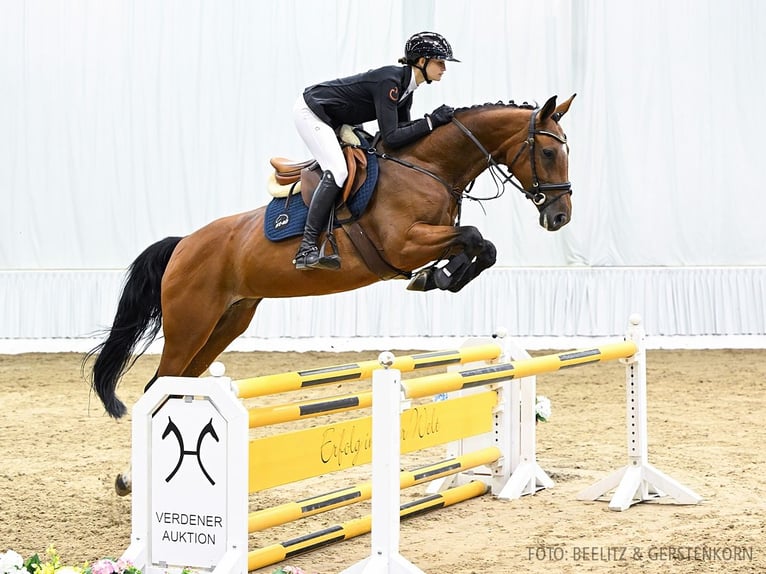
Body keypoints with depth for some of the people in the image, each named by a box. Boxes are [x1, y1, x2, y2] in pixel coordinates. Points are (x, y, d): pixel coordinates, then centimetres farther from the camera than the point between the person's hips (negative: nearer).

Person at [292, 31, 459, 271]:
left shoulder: (406, 85, 2)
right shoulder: (389, 81, -27)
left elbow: (403, 128, 4)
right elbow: (390, 138, -30)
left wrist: (436, 120, -10)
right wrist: (431, 122, -27)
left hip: (333, 120, 11)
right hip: (310, 111, -11)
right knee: (337, 172, -24)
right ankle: (306, 250, -28)